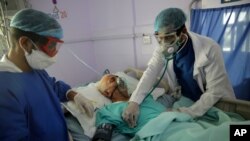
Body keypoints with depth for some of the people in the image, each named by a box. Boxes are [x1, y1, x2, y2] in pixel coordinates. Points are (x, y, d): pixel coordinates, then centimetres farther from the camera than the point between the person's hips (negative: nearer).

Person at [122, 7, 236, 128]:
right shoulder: (163, 48, -15)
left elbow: (215, 91, -27)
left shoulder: (209, 49, -28)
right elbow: (150, 72, -23)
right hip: (184, 98, 4)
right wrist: (134, 101, -37)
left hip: (215, 103, -3)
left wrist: (186, 113, -33)